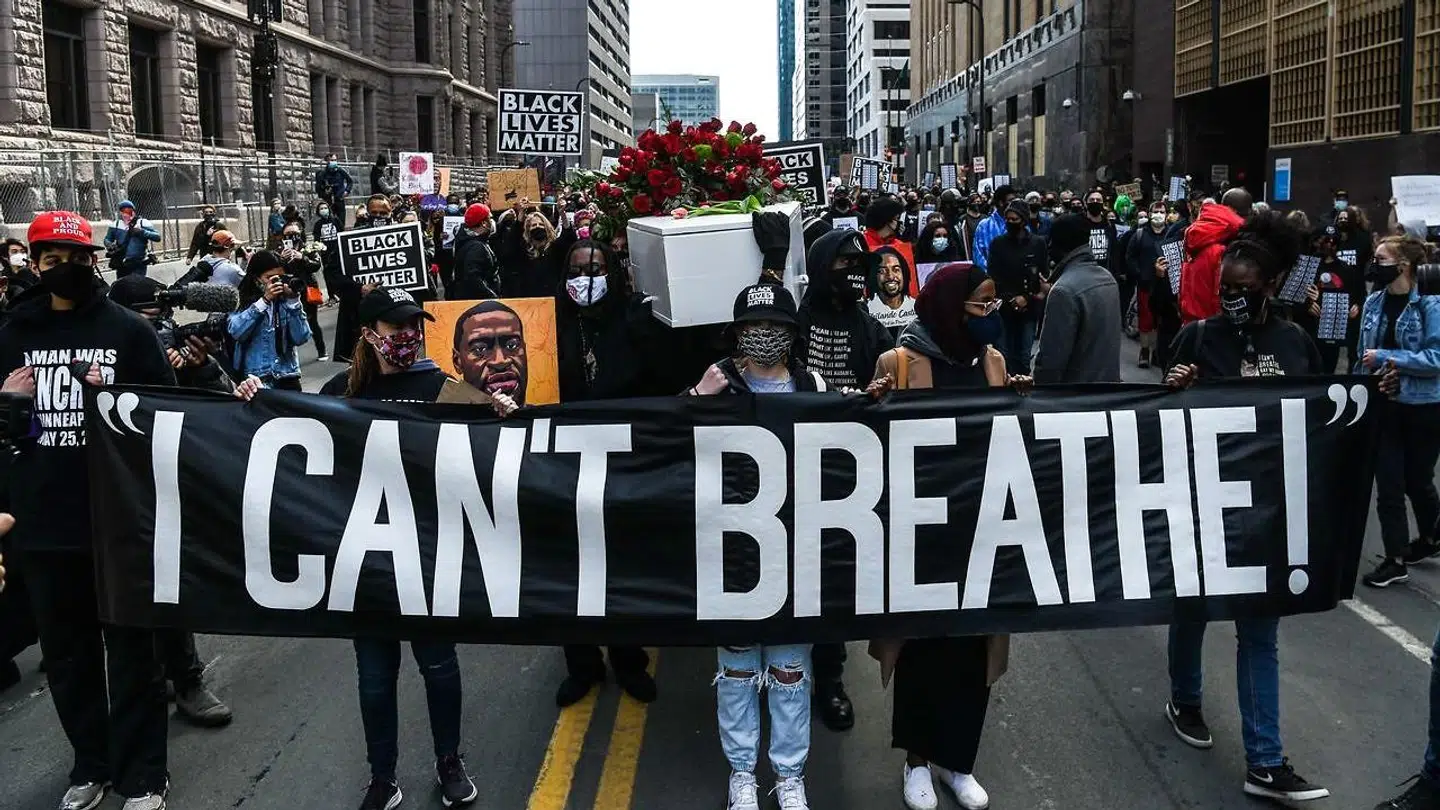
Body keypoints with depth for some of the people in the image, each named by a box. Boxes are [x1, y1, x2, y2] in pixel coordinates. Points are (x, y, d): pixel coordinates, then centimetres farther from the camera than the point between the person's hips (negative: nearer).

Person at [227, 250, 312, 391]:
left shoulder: (286, 300, 5)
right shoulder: (241, 300, 0)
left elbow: (301, 338, -6)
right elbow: (236, 332, -17)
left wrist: (293, 300, -12)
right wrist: (265, 299, -18)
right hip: (253, 378, -2)